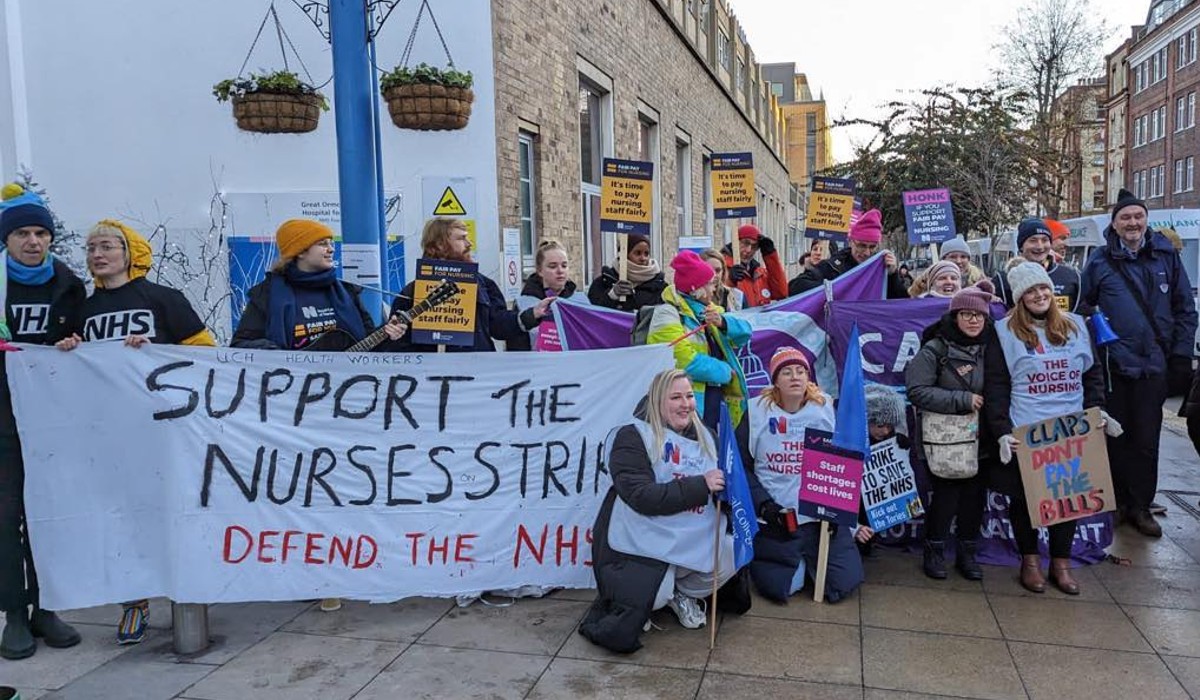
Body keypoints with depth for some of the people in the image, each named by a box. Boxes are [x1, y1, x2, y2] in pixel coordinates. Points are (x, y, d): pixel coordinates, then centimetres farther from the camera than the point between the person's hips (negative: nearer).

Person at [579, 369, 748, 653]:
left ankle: (682, 594, 11)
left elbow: (719, 487, 14)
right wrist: (701, 485, -24)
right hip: (643, 547, -6)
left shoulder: (703, 437, 10)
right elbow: (643, 497, -21)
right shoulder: (632, 437, -10)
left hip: (693, 542, 6)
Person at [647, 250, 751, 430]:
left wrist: (722, 322, -14)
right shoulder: (667, 313, -11)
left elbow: (744, 332, 6)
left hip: (715, 398, 8)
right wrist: (726, 371, -8)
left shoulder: (706, 310, 16)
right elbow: (688, 361, -20)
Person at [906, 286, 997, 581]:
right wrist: (963, 400, -20)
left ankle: (967, 553, 27)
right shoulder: (934, 350, -10)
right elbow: (917, 391, -17)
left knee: (975, 497, 9)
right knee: (946, 496, -2)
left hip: (980, 442, 5)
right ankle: (934, 551, 19)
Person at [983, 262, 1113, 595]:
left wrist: (1097, 412, 3)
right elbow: (995, 386, -7)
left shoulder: (1075, 326, 9)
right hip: (1024, 434, -3)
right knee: (1024, 497, 5)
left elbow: (1092, 375, 15)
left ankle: (1061, 562, 23)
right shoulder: (1005, 333, -3)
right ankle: (1030, 560, 22)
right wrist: (1002, 431, -13)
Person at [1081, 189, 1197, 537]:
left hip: (1154, 364, 1)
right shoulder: (1100, 261, 0)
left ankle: (1139, 505, 19)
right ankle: (1117, 497, 22)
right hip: (1114, 364, -1)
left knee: (1146, 439, 7)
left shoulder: (1166, 255, 5)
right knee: (1115, 436, 8)